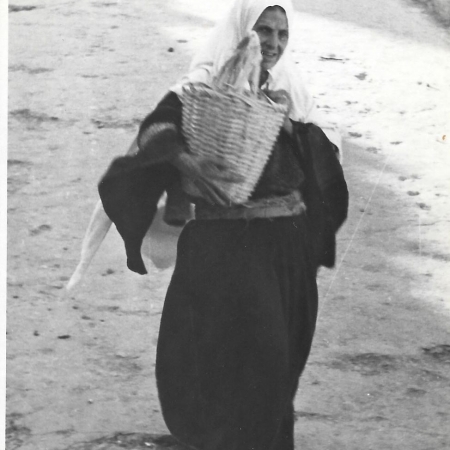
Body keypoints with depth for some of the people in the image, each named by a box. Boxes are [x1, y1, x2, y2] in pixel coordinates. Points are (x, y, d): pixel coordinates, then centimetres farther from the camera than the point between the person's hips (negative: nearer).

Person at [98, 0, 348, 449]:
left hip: (287, 243, 5)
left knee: (276, 355, 11)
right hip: (226, 244, -5)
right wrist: (188, 161, -37)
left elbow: (316, 164, 9)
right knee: (237, 350, -10)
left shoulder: (290, 91, 11)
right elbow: (157, 129, -19)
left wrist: (291, 125, -8)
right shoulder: (205, 86, -5)